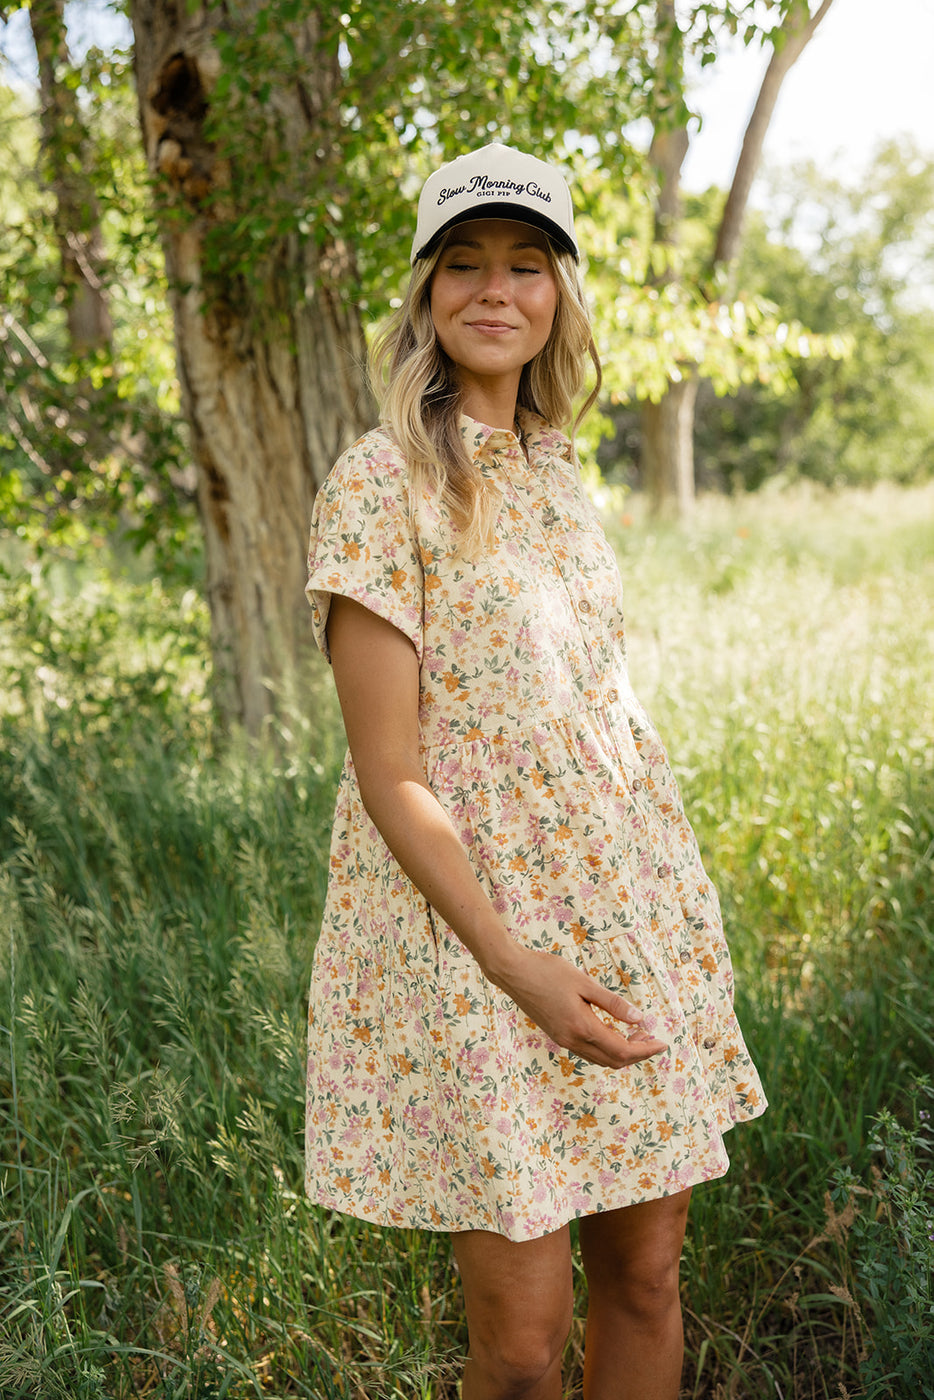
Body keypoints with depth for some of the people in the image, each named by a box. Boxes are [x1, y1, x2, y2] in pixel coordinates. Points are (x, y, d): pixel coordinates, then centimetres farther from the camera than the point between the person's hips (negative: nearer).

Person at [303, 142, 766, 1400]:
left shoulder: (554, 474, 10)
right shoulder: (381, 484, -11)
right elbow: (391, 776, -14)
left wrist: (680, 925, 12)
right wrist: (518, 967, -18)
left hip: (623, 922, 7)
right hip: (468, 920, -6)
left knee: (646, 1276, 13)